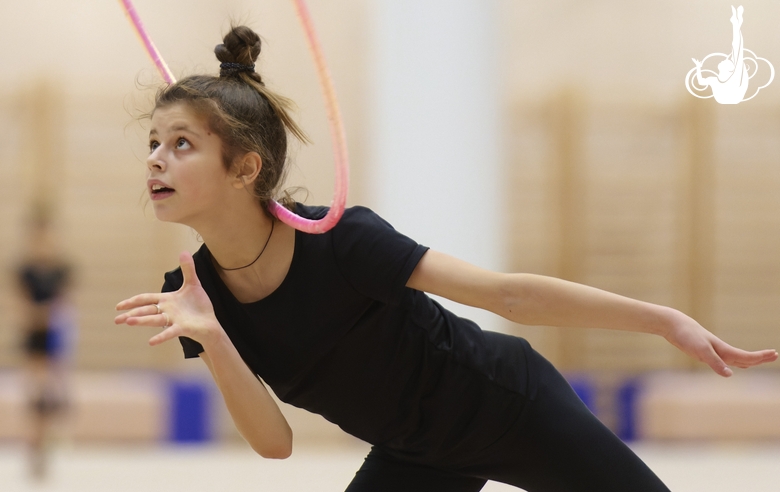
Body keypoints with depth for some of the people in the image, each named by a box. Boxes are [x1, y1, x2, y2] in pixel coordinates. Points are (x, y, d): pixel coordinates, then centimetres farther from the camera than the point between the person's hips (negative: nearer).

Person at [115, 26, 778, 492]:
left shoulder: (338, 241, -31)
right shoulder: (199, 289, -14)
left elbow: (504, 293, -30)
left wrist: (665, 320, -34)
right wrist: (209, 339, -36)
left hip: (510, 404, -5)